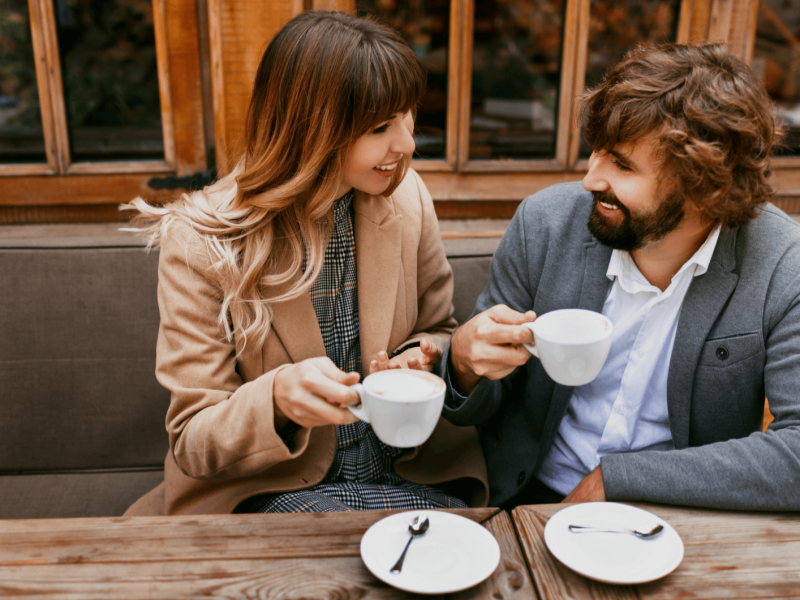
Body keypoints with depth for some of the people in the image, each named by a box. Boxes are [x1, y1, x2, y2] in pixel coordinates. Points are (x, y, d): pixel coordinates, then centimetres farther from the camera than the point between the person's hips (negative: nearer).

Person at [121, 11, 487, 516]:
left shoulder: (406, 197, -3)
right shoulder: (200, 244, -15)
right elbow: (193, 445, -11)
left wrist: (421, 361, -15)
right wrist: (276, 398, -33)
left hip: (408, 474, 3)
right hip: (275, 487, -3)